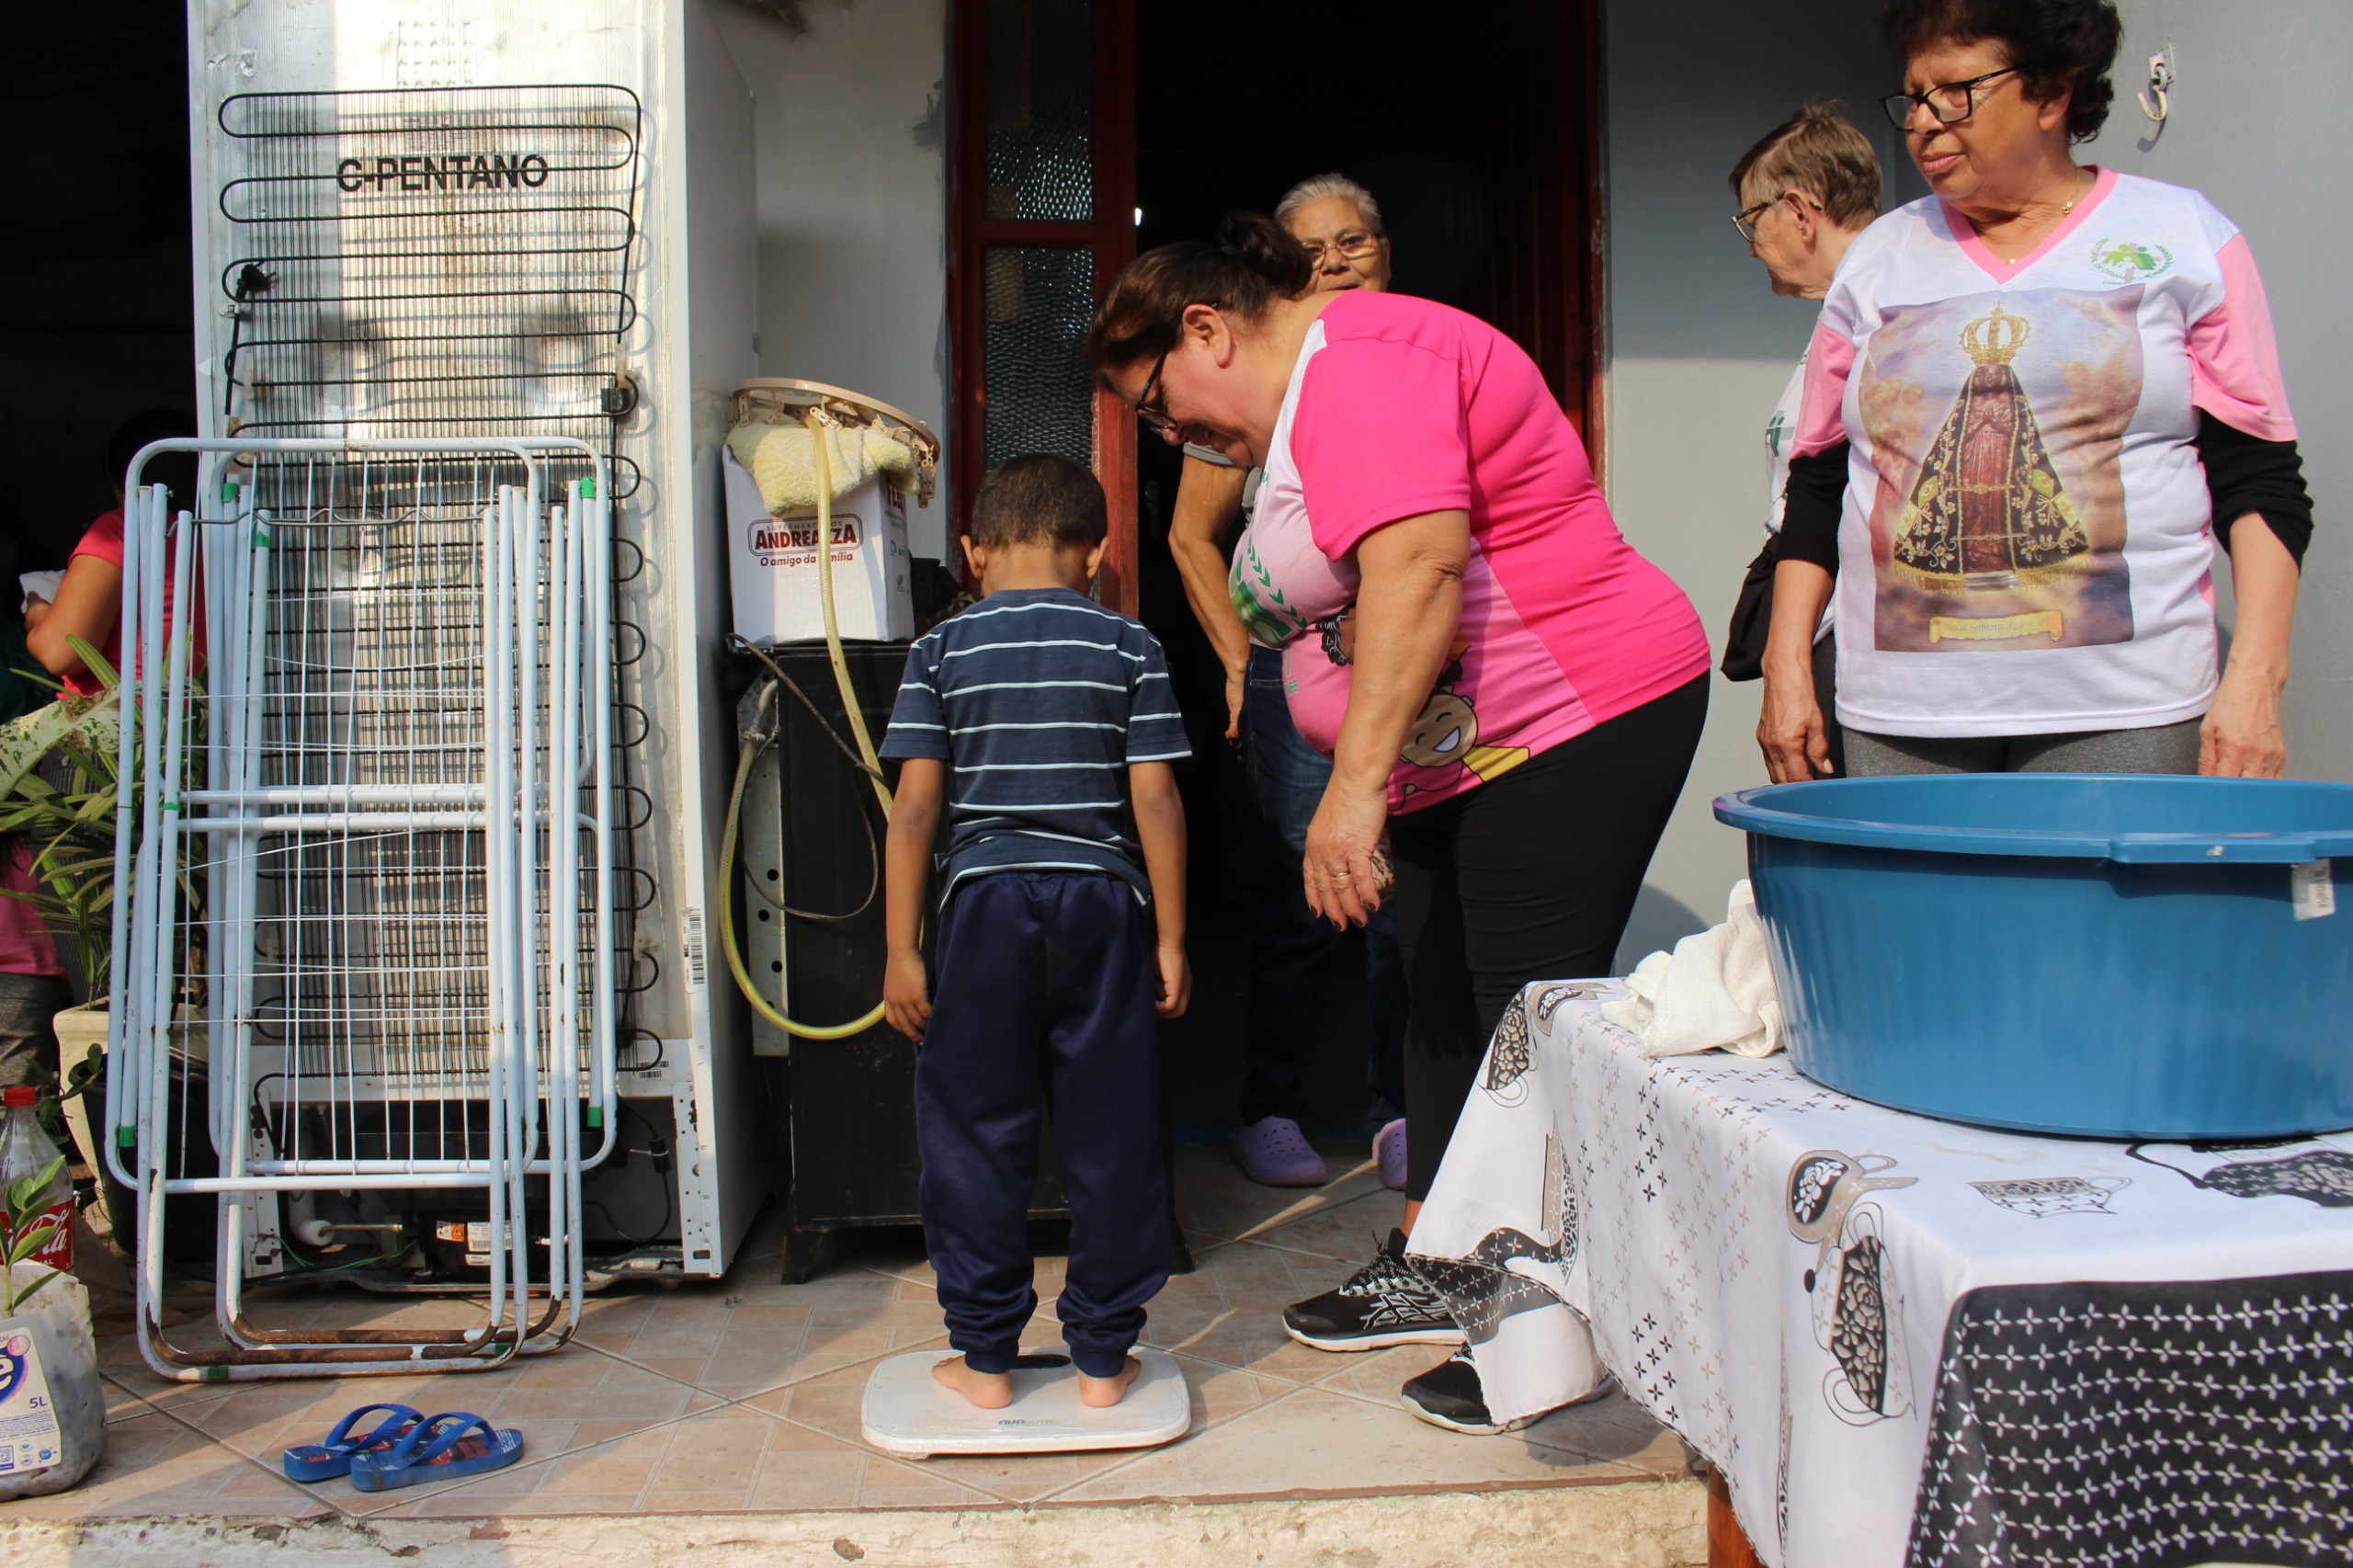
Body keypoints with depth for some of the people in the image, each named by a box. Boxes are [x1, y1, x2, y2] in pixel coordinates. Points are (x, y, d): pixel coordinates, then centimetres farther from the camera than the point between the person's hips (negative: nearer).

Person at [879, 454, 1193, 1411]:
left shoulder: (942, 651, 1)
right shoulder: (1129, 648, 2)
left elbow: (915, 808, -4)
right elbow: (1156, 800, -3)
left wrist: (902, 951, 0)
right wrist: (1171, 939, 3)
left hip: (985, 902, 0)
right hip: (1103, 902, 1)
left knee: (975, 1134, 9)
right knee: (1109, 1134, 9)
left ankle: (985, 1359, 16)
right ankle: (1103, 1356, 17)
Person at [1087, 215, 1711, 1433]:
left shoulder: (1364, 361, -17)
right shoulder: (1312, 395, 18)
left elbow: (1418, 568, -30)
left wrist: (1355, 783, -34)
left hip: (1572, 724, -11)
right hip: (1447, 762, 11)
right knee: (1443, 1006, 14)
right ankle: (1432, 1275, 25)